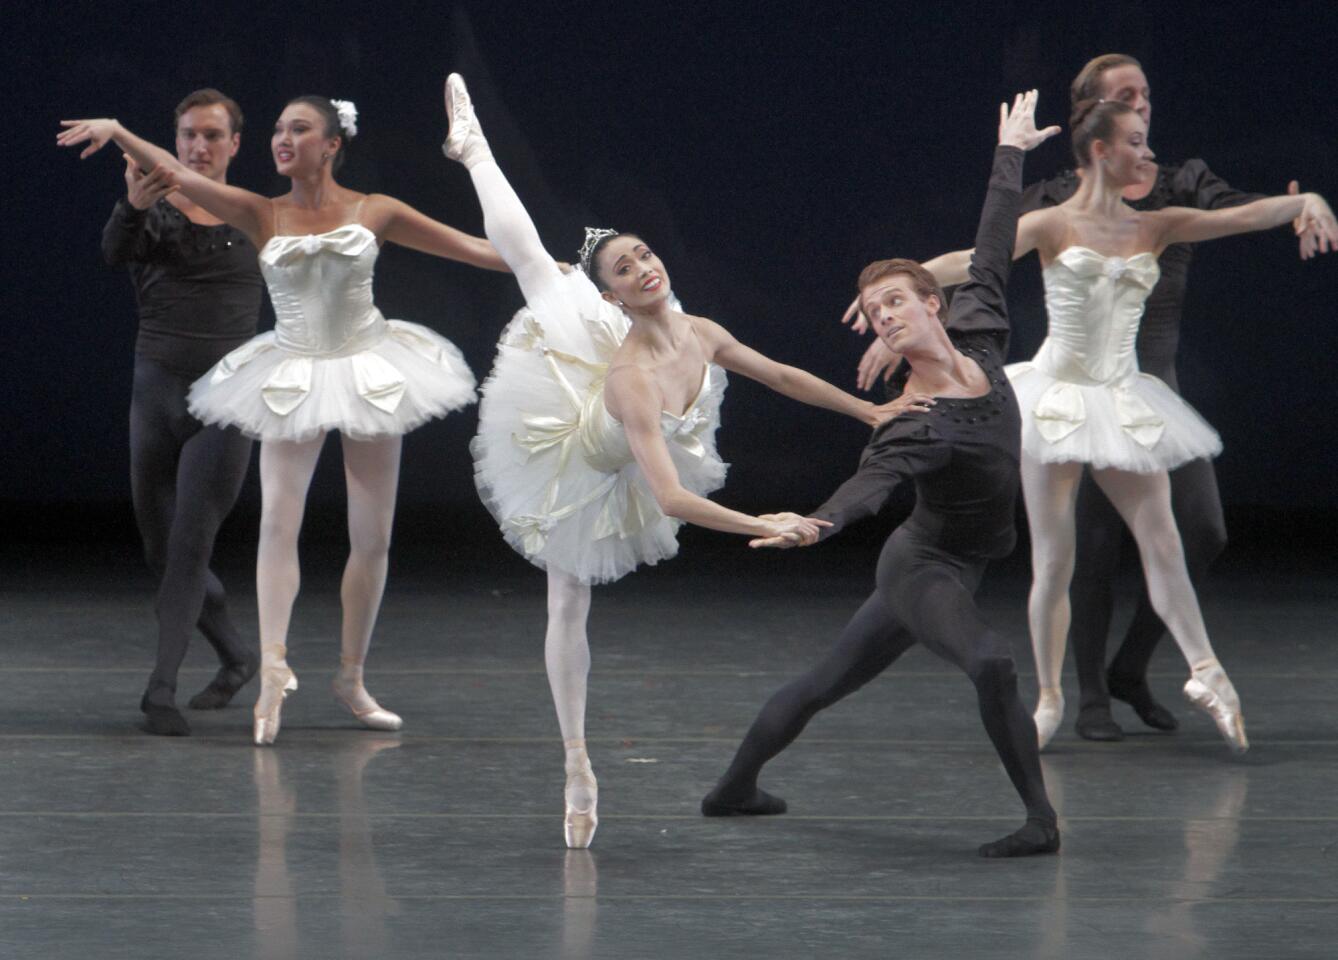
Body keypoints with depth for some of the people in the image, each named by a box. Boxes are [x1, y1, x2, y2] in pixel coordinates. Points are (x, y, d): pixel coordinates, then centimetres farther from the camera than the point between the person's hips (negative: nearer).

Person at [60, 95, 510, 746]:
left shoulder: (374, 212, -1)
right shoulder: (262, 216, -2)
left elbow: (469, 247, 3)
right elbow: (174, 174, -11)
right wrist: (116, 132, -24)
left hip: (368, 374, 1)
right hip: (294, 377, -1)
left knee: (373, 538, 4)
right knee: (278, 520, -18)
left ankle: (351, 676, 16)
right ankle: (273, 668, -26)